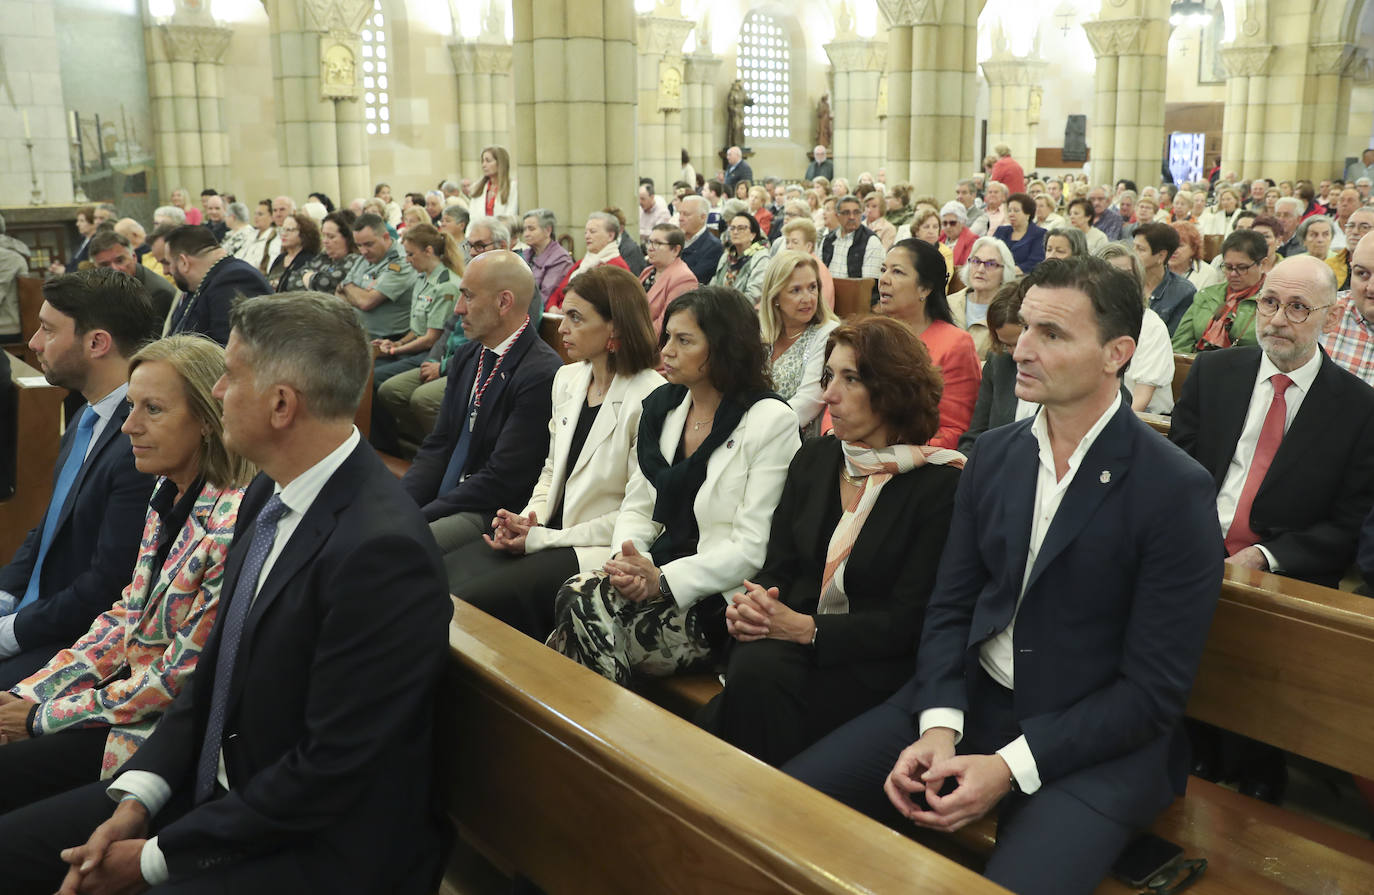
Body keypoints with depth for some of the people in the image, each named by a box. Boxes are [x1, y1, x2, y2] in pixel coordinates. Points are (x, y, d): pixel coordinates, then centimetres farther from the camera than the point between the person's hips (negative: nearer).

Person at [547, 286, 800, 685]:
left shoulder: (772, 421, -8)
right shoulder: (660, 406, 12)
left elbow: (752, 547, -13)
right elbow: (637, 507, 13)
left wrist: (663, 580, -20)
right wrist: (629, 560, -9)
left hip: (720, 598, -6)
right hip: (654, 572, 6)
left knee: (588, 607, -26)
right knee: (574, 594, -25)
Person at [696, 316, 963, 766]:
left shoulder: (941, 485, -7)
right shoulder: (813, 459, 12)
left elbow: (908, 620, -10)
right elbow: (777, 566, 11)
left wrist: (806, 628, -20)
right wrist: (749, 608, -13)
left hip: (871, 663, -4)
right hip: (789, 645, 4)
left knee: (760, 676, -32)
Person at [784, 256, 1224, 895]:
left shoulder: (1176, 491, -13)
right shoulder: (994, 453, 4)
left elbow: (1154, 689, -13)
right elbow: (950, 604, 5)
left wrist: (1010, 765, -19)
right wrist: (939, 727, -12)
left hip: (1094, 740, -4)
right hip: (965, 699, 5)